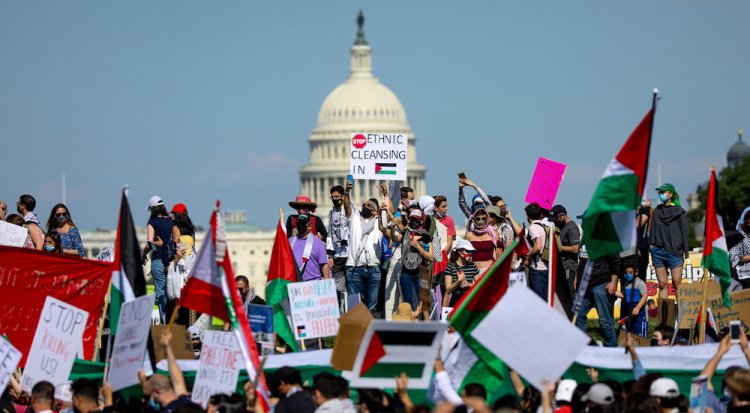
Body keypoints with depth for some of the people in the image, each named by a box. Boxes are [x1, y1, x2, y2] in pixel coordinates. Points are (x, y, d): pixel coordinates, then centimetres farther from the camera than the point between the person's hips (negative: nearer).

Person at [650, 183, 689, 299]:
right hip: (658, 251, 4)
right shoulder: (657, 212, 14)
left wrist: (685, 251, -5)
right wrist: (652, 244, 4)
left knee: (677, 283, -7)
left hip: (674, 252, -4)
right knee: (662, 284, 2)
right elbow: (652, 230, 15)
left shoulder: (679, 212, 2)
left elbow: (684, 232, 0)